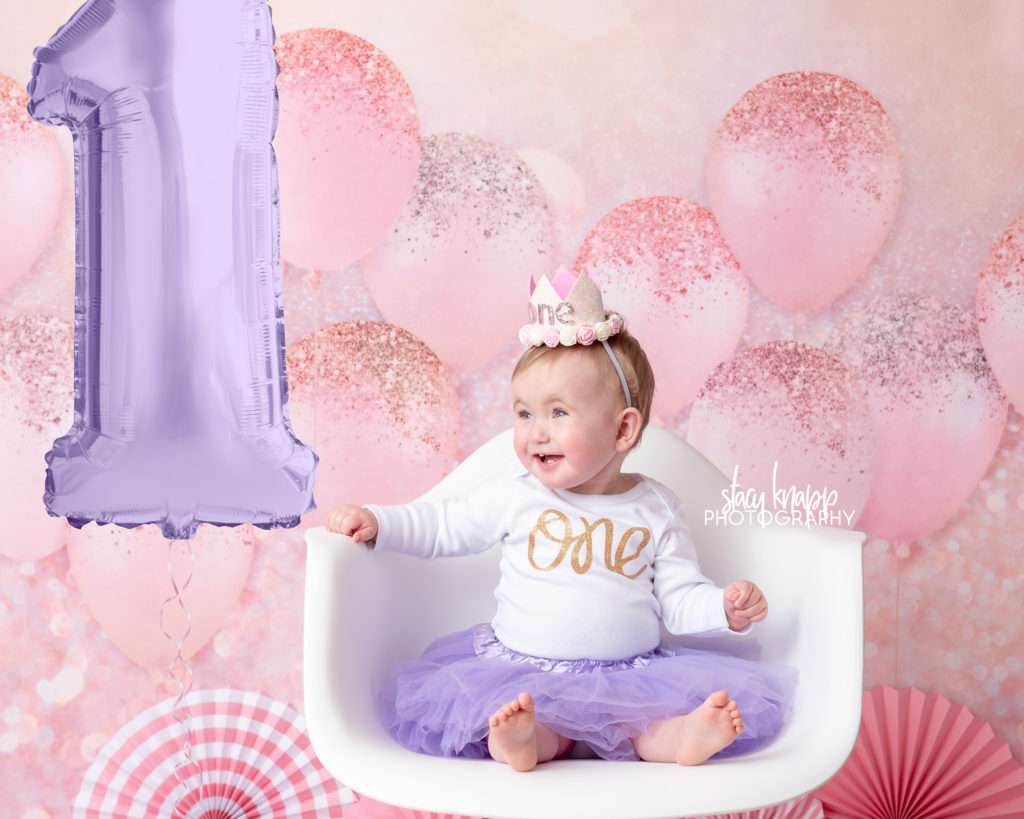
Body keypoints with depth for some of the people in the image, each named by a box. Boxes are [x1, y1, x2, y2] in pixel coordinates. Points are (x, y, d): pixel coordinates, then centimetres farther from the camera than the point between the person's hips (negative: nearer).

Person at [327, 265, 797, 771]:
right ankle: (540, 740, -43)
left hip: (631, 676, 0)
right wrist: (377, 523, 2)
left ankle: (668, 737, -45)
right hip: (521, 673, 0)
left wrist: (726, 608, -12)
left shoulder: (656, 509, 3)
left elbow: (680, 599, 6)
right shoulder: (516, 494, 2)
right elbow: (443, 525, 13)